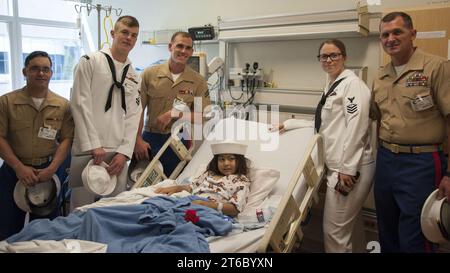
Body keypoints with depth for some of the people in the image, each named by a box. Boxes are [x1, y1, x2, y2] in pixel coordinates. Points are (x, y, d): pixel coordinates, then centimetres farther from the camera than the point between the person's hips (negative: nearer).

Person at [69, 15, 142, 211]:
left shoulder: (134, 76, 15)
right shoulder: (90, 62, 2)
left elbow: (133, 116, 9)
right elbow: (80, 104, -5)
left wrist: (124, 151, -3)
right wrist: (94, 145, -12)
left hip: (118, 152, 4)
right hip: (87, 149, -4)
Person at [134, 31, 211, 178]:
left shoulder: (198, 81, 1)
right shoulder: (150, 74, 0)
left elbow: (204, 116, -5)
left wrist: (173, 114, -14)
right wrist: (138, 140, -6)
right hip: (150, 139, 0)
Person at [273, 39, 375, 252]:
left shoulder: (352, 84, -8)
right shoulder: (331, 86, 19)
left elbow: (356, 127, -16)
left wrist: (347, 169, -19)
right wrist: (289, 124, 19)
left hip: (350, 168, -8)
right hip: (336, 166, 9)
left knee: (335, 231, -1)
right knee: (339, 229, 16)